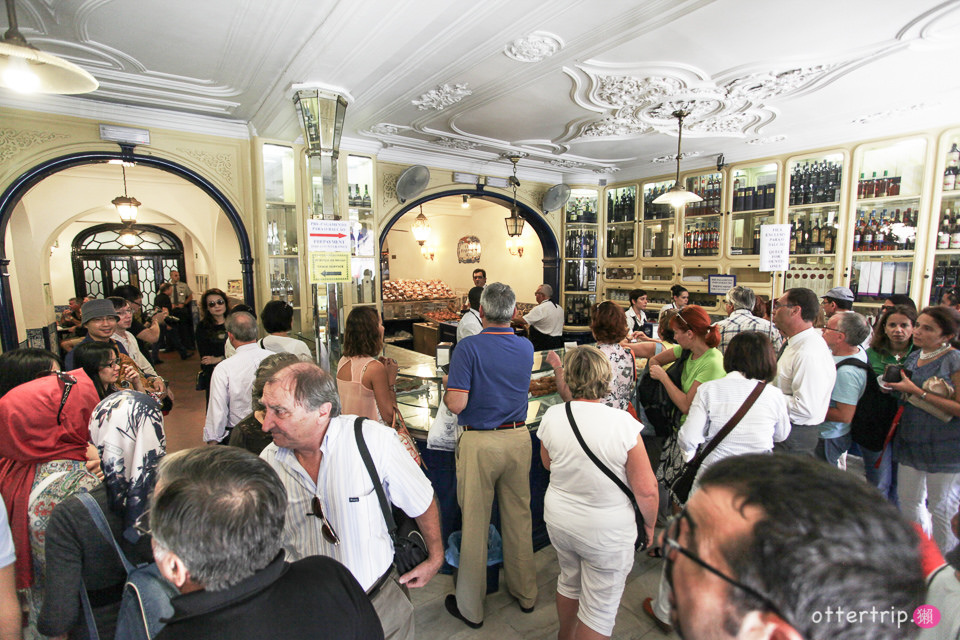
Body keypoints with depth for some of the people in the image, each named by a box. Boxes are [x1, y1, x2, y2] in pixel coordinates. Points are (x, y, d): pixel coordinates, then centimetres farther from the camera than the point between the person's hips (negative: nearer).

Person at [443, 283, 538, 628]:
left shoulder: (468, 348, -17)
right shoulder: (527, 347, 0)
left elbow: (456, 404, -21)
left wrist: (446, 389, -1)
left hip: (479, 443, -4)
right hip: (519, 438, 5)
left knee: (475, 522, 10)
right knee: (519, 517, 19)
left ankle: (471, 606, 28)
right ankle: (525, 593, 38)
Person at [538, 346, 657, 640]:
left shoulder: (552, 416, -13)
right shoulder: (623, 423, -24)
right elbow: (646, 490, -17)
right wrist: (649, 524, 1)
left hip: (559, 520, 5)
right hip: (607, 532, -4)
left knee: (569, 581, 30)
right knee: (599, 610, 16)